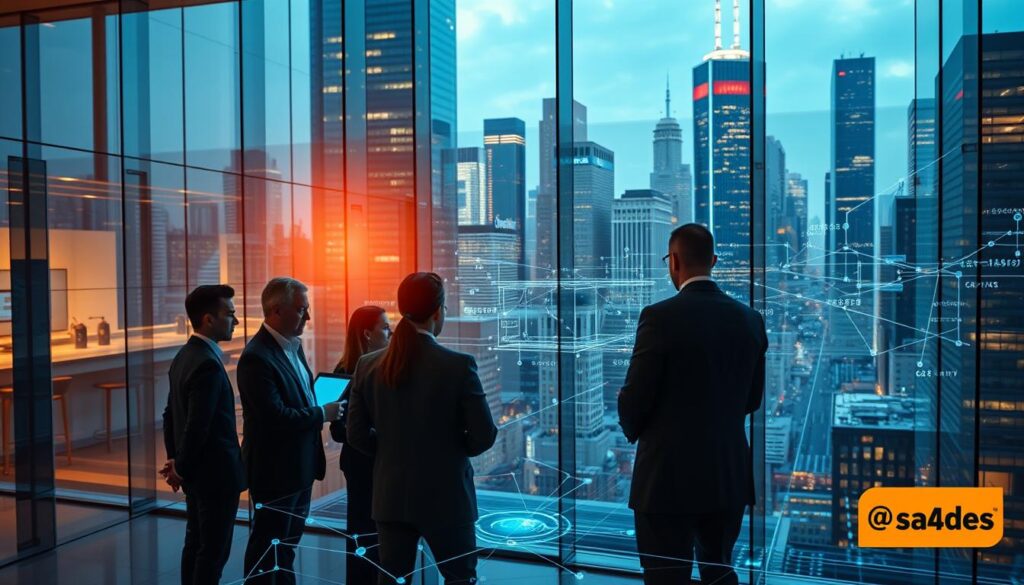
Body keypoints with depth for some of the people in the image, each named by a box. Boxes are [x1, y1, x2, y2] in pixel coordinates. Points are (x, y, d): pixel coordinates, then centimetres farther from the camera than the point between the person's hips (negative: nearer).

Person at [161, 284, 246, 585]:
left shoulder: (184, 355, 8)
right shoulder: (208, 363, -22)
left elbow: (171, 414, 13)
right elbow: (197, 425, -24)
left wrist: (175, 459, 14)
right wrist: (182, 468, -11)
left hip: (197, 471, 10)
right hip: (216, 472, -10)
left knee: (196, 544, 18)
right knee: (214, 551, 0)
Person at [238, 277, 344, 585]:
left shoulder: (293, 345, 6)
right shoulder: (257, 357, -23)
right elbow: (276, 417, -28)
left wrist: (325, 402, 0)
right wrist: (322, 414, -18)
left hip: (300, 466, 9)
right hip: (275, 470, -9)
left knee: (289, 542, 22)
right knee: (268, 546, 7)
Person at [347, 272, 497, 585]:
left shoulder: (368, 365, -4)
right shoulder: (459, 365, -16)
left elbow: (357, 435, 1)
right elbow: (484, 435, -14)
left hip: (391, 496, 4)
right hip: (446, 495, -3)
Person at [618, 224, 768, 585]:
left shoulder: (660, 316, -16)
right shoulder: (750, 319, 2)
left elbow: (634, 398, -13)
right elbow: (752, 398, 9)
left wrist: (635, 432, 8)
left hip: (670, 475, -6)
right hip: (730, 474, 6)